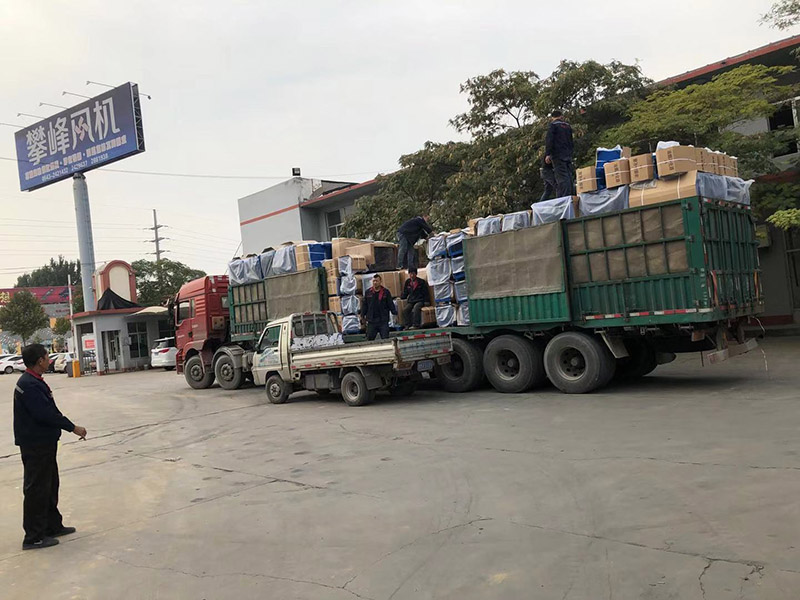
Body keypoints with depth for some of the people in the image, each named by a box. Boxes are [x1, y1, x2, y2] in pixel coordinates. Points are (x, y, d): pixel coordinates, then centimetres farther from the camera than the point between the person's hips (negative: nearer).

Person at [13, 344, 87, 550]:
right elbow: (45, 414, -27)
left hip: (44, 443, 11)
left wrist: (70, 426, 14)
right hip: (35, 446, -11)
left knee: (50, 485, 19)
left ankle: (53, 526, 31)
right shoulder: (29, 385, -22)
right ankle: (34, 537, 7)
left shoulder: (34, 382, 11)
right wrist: (73, 427, -20)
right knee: (37, 490, -2)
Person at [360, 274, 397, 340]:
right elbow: (364, 305, 11)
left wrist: (394, 312, -12)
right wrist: (362, 315, 3)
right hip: (371, 321, 2)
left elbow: (390, 304, 2)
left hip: (383, 321, -2)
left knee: (385, 339, 0)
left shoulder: (386, 292, 2)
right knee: (369, 338, 8)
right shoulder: (368, 292, 7)